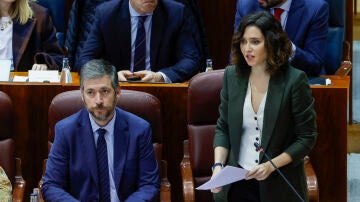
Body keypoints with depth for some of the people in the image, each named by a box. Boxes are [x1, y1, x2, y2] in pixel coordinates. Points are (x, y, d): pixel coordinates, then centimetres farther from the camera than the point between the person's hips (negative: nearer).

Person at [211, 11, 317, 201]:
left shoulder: (295, 80, -12)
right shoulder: (232, 75, 0)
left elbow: (307, 137, -8)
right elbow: (223, 128, 7)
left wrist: (271, 165, -18)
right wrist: (218, 165, -8)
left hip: (279, 185, -3)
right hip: (238, 183, 3)